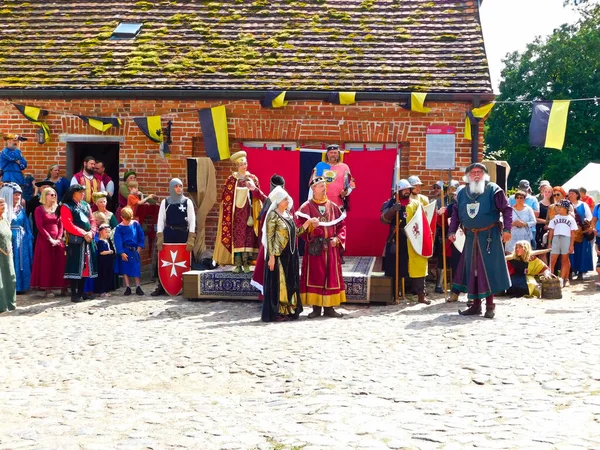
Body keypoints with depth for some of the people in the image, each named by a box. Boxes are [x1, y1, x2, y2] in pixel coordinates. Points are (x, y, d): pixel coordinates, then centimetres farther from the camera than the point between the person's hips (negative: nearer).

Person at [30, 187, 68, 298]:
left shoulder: (57, 209, 14)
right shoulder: (39, 209, 0)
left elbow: (60, 225, 9)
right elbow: (39, 226, -8)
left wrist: (58, 239, -6)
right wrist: (50, 239, -15)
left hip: (57, 240, 4)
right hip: (45, 240, -4)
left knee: (60, 263, -1)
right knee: (46, 264, -4)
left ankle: (62, 287, 2)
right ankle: (47, 289, -1)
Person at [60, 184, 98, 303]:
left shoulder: (86, 205, 15)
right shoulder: (66, 207, -4)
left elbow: (92, 221, 12)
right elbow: (68, 225, -14)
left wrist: (91, 232, -8)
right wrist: (84, 234, -18)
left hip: (88, 240, 6)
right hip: (75, 241, -6)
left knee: (85, 266, 9)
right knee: (75, 267, -6)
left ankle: (81, 292, 17)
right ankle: (74, 294, -3)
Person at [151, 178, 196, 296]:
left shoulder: (187, 202, 4)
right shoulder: (165, 202, 7)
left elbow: (192, 221, 1)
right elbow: (160, 220, 6)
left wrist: (191, 239, -7)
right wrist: (159, 238, -3)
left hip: (183, 235, -1)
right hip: (168, 235, 1)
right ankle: (161, 287, 5)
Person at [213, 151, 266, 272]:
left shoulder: (253, 179, 8)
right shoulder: (231, 180, 2)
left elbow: (258, 196, 9)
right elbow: (226, 198, 2)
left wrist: (254, 189, -12)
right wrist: (227, 215, -5)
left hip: (248, 212, 1)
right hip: (236, 213, -1)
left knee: (248, 236, -2)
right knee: (236, 237, -4)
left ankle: (246, 264, 3)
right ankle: (238, 264, -2)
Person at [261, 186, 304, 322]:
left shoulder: (288, 214, 12)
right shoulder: (273, 215, -10)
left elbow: (295, 233, 14)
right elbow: (269, 238, -14)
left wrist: (307, 223, 3)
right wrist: (271, 256, -19)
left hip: (290, 255, 8)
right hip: (278, 255, -8)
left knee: (290, 283, 10)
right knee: (277, 283, -3)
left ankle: (288, 310, 17)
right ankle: (275, 312, 3)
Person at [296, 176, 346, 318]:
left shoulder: (333, 206, 9)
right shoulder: (306, 207, -1)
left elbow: (341, 225, 11)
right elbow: (299, 227, -6)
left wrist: (338, 238, -4)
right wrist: (309, 225, -25)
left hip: (331, 247, 3)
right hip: (314, 248, -3)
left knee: (331, 276, 4)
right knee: (314, 276, -2)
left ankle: (329, 307, 11)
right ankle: (316, 307, 5)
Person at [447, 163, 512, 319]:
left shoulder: (493, 190, -6)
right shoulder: (462, 193, 9)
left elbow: (507, 209, -7)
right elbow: (456, 213, 14)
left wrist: (507, 229, -16)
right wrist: (452, 231, 3)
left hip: (489, 236, -5)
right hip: (471, 236, 5)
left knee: (489, 269, -3)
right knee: (471, 269, 6)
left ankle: (490, 306, 4)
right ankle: (476, 305, 15)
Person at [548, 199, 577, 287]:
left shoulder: (571, 218, 4)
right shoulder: (555, 217, 9)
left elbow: (573, 233, 3)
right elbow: (551, 231, 10)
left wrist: (571, 245, -4)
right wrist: (549, 243, 3)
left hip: (566, 239, -1)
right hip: (556, 239, 1)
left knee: (565, 260, 4)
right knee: (552, 260, -5)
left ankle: (562, 279, 8)